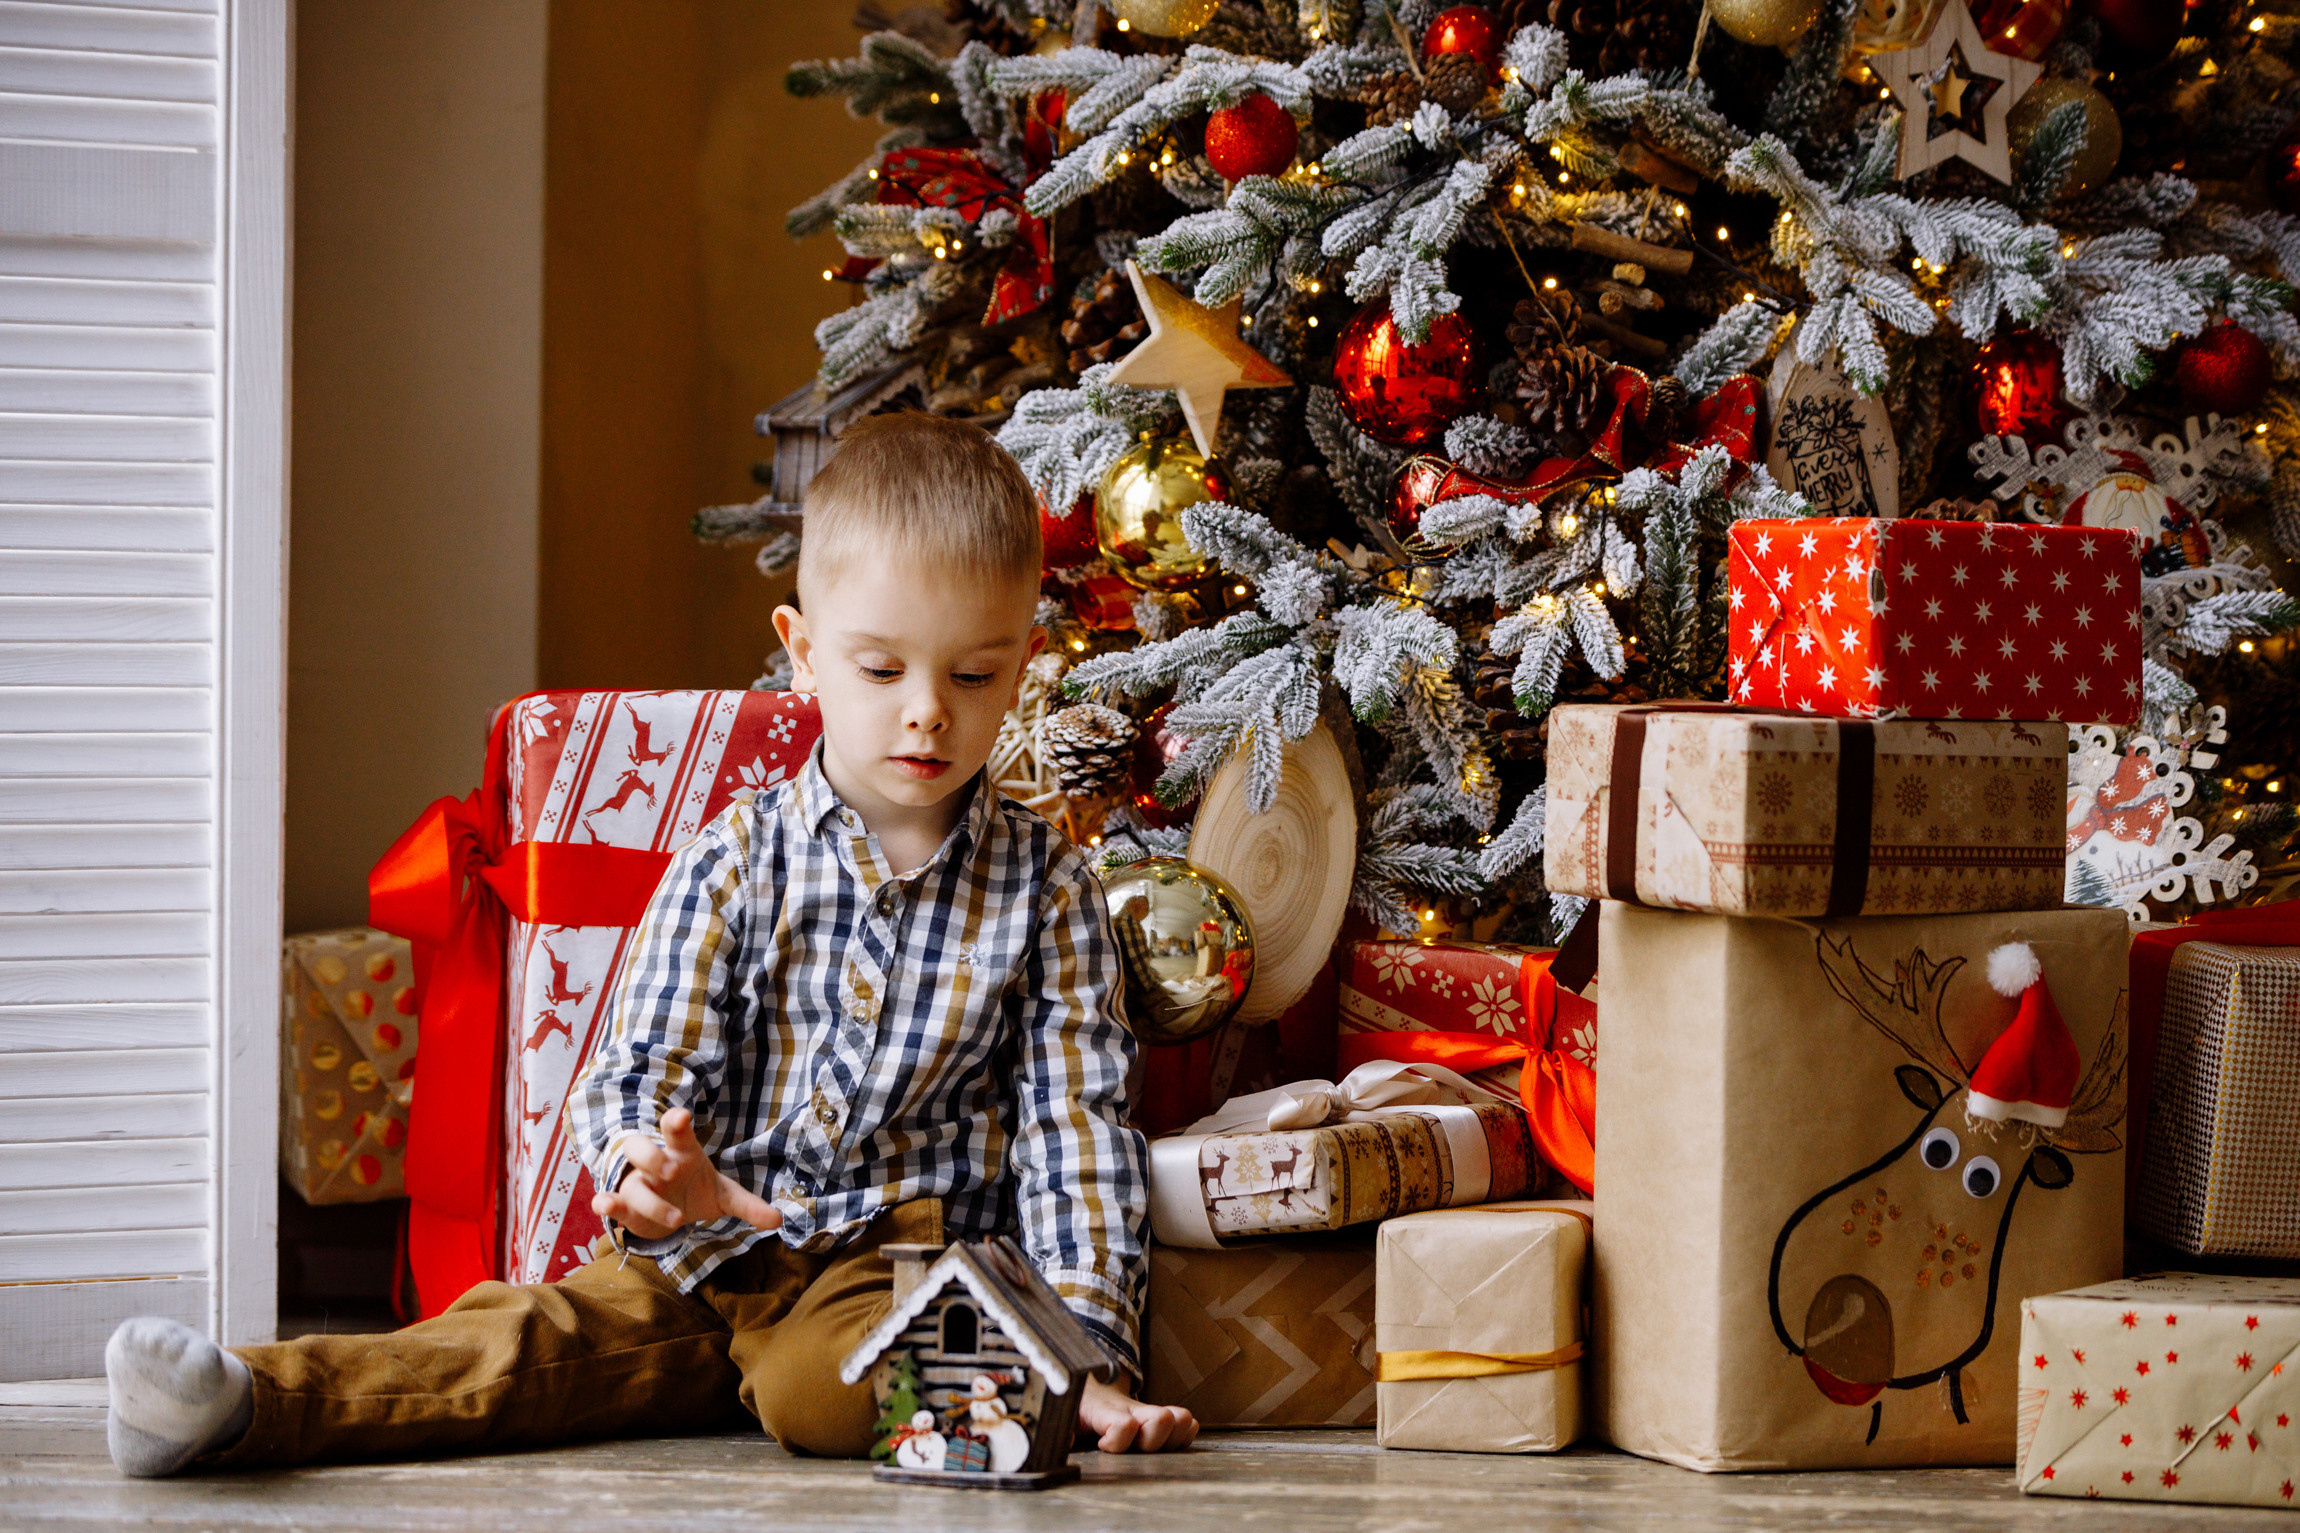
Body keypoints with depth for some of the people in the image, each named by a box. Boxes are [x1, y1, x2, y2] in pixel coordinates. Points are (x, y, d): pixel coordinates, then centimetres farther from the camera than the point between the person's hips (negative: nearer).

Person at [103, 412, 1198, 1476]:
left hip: (896, 1270, -1)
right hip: (705, 1249, 1)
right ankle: (245, 1405, -40)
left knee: (825, 1389, -38)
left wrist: (1087, 1350, -9)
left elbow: (1072, 1121, 2)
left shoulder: (1047, 887, 3)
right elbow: (644, 1065, -3)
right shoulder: (736, 864, 3)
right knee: (530, 1334, -26)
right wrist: (653, 1160, -30)